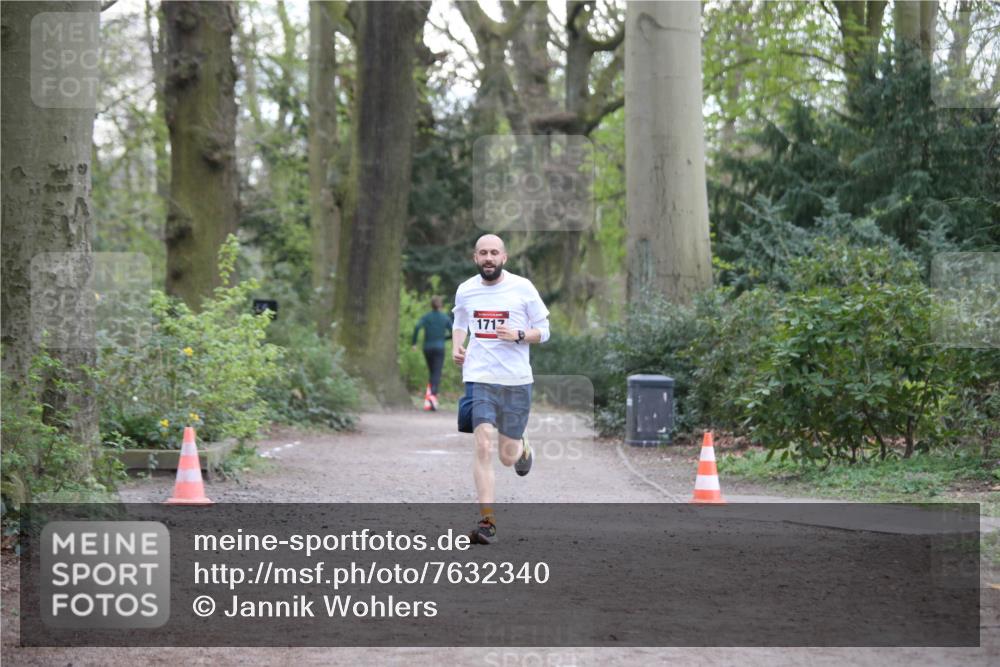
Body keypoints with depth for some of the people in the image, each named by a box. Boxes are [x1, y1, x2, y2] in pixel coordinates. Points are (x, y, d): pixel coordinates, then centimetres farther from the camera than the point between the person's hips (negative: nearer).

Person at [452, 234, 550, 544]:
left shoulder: (523, 288, -2)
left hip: (516, 379, -1)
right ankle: (487, 520, -14)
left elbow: (543, 331, 4)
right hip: (479, 377, 1)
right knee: (483, 446, -17)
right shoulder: (465, 291, 5)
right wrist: (456, 347, 4)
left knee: (508, 456, 6)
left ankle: (523, 448, 45)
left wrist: (518, 335, -16)